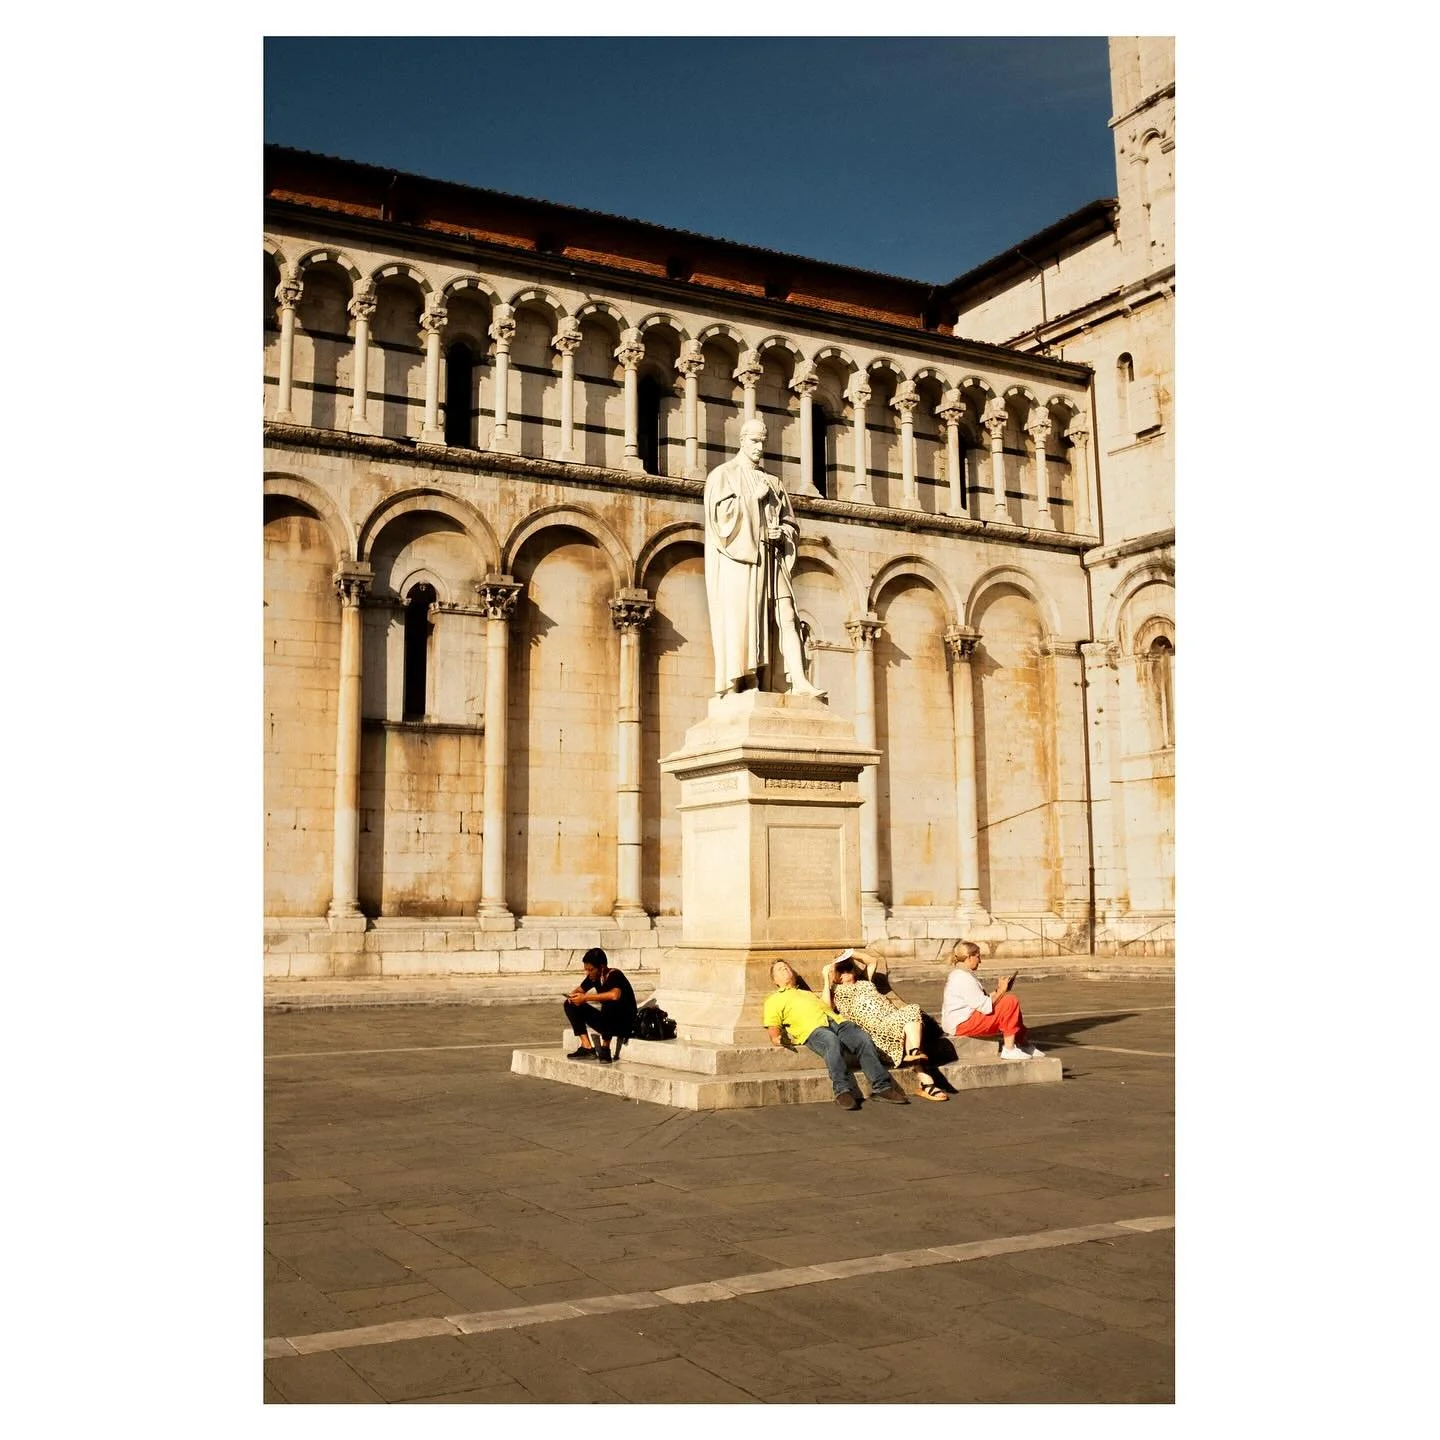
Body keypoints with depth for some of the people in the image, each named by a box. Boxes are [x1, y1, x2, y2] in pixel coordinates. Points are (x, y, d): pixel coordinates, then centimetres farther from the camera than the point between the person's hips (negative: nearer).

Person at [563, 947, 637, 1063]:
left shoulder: (615, 975, -21)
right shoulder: (594, 977, 0)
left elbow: (615, 995, -42)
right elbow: (580, 989, 18)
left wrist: (585, 998, -34)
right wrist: (573, 995, -8)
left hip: (624, 1024, -8)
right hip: (607, 1021, 8)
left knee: (609, 1004, -38)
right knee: (570, 1005, 2)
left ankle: (605, 1048, -20)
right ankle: (587, 1048, -7)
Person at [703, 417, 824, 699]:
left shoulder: (773, 483, 21)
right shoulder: (722, 474, 7)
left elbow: (792, 524, 21)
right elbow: (719, 512, -9)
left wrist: (782, 532, -1)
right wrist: (753, 497, -9)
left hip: (770, 559, 5)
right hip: (736, 558, -4)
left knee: (786, 616, -8)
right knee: (738, 617, -11)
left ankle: (798, 681, -15)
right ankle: (735, 684, -10)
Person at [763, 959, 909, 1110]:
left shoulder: (809, 993, 42)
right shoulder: (773, 1000, 27)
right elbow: (773, 1028, 13)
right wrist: (775, 1038, -11)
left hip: (837, 1022, 5)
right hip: (812, 1029, -5)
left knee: (863, 1039, -25)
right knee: (832, 1042, -39)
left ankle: (882, 1086, -30)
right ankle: (843, 1091, -45)